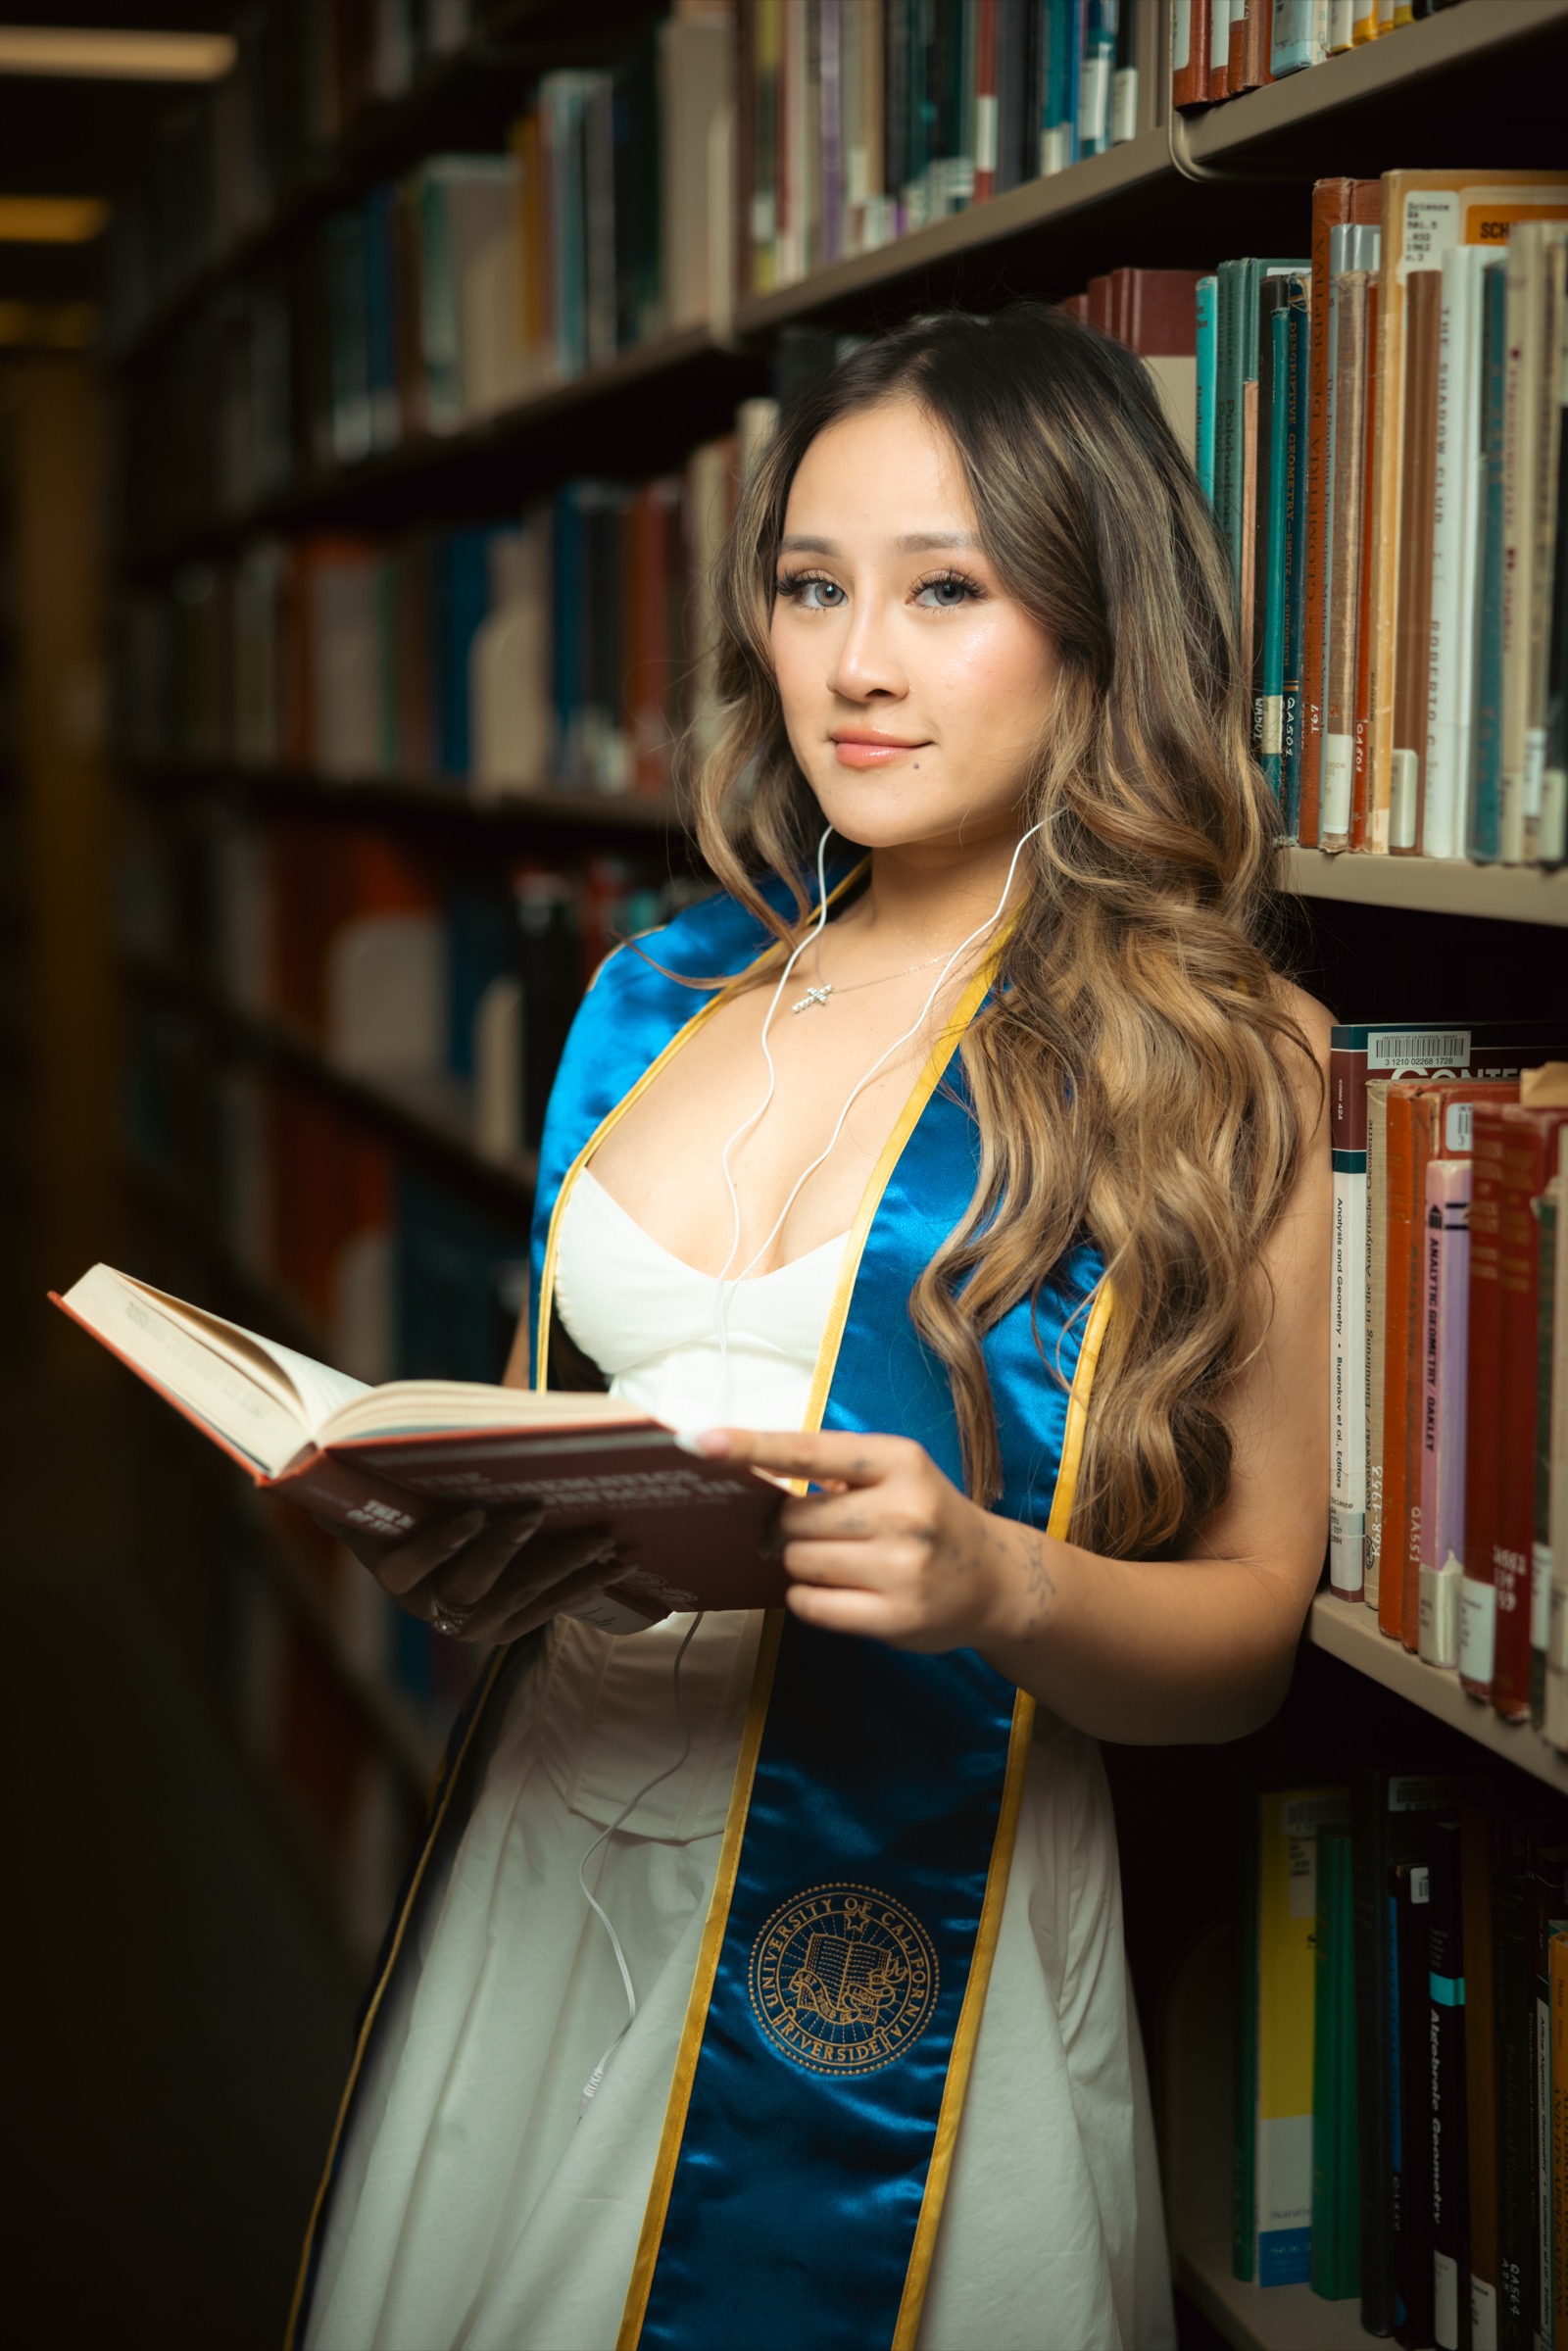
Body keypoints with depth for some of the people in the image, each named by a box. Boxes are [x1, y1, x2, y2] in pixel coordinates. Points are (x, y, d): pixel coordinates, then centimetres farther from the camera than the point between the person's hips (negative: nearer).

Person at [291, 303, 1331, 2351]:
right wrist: (451, 1540, -4)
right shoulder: (657, 1002, 6)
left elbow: (1249, 1633, -6)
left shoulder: (1221, 1064, -6)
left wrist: (999, 1582, -25)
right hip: (541, 1869, 4)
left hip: (906, 1976, -4)